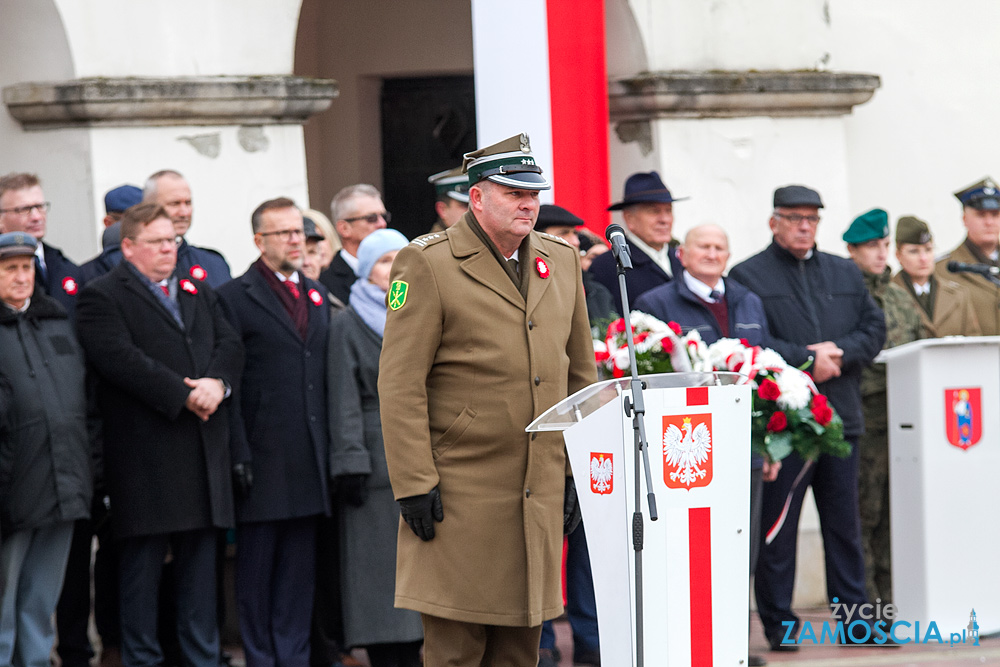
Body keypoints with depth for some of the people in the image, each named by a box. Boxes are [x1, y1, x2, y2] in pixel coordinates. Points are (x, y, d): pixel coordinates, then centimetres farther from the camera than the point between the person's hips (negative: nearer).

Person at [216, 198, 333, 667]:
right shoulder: (234, 297, -3)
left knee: (299, 570, 9)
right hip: (263, 462, -5)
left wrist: (331, 450, 11)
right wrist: (238, 454, -14)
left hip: (308, 463, 5)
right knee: (256, 569, 2)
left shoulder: (317, 297, 16)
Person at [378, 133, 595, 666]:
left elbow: (580, 374, 17)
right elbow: (399, 383, -10)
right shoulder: (427, 265, -6)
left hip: (540, 496, 6)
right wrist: (414, 483, -14)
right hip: (460, 495, -6)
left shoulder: (560, 261, 12)